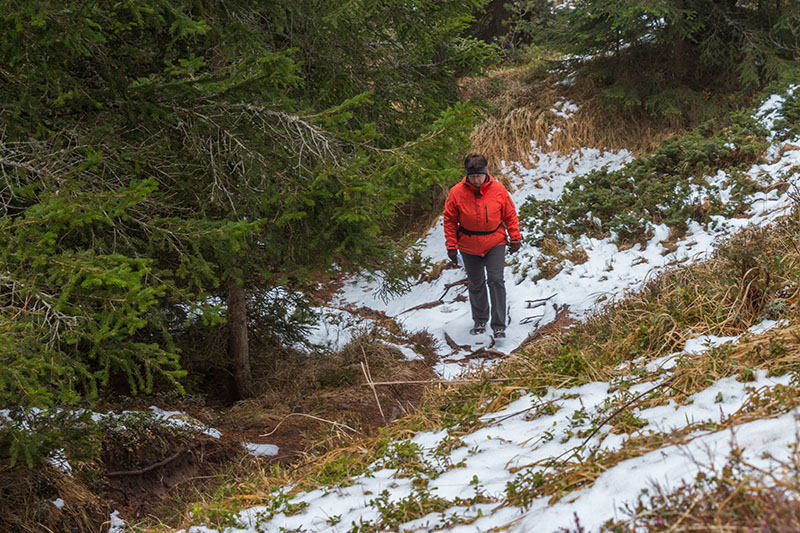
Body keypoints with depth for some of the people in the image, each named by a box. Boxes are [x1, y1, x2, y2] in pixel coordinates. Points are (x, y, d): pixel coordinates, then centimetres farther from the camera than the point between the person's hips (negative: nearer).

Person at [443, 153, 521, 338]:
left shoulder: (498, 189, -11)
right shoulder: (457, 193, -13)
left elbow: (510, 215, 1)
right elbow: (450, 220, -3)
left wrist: (515, 239, 2)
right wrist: (452, 246, -4)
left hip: (495, 243, -1)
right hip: (469, 247, 1)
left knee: (496, 281, -11)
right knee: (476, 284, 12)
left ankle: (499, 326, -6)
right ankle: (480, 321, 30)